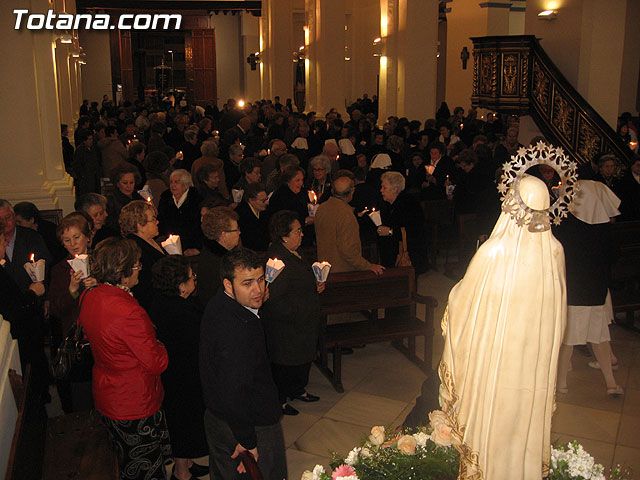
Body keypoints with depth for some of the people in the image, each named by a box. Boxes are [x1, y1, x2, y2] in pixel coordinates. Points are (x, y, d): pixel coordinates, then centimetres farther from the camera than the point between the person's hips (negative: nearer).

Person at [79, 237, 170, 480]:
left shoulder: (90, 297, -5)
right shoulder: (128, 312, -32)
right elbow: (157, 363, -25)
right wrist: (160, 345, -4)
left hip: (106, 395, 9)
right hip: (136, 405, -8)